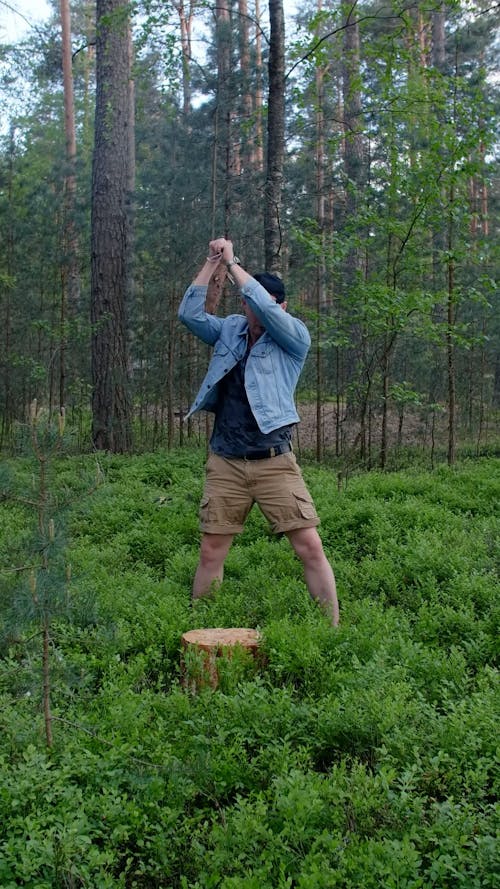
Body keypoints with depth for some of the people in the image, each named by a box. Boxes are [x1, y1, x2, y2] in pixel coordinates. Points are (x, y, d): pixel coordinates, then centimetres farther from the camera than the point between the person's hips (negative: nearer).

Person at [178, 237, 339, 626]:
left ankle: (332, 627, 4)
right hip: (225, 464, 3)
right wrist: (211, 262, -7)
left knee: (310, 546, -6)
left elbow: (265, 307, -18)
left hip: (274, 462, -3)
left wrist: (232, 262, -11)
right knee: (211, 554, 7)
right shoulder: (230, 330, 10)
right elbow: (189, 314, -2)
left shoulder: (295, 337, -2)